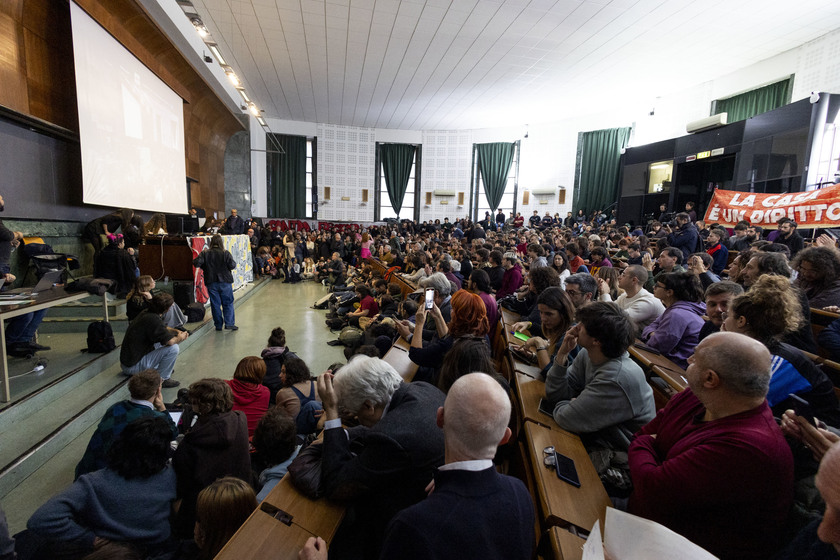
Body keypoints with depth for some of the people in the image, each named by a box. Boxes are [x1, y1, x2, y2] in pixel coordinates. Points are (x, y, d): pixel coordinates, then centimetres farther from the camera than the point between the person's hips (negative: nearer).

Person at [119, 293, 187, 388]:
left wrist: (178, 332, 6)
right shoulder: (153, 319, -26)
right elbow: (170, 341, -32)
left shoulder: (147, 313, 3)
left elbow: (163, 328, 23)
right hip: (133, 365, -10)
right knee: (173, 348, -20)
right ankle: (161, 379, -5)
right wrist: (180, 338, -10)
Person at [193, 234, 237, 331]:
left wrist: (204, 266, 6)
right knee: (228, 303, 7)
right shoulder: (226, 253, -8)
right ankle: (229, 323, 2)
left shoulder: (205, 254, -2)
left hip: (211, 283, 2)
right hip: (225, 282, -2)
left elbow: (196, 263, -11)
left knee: (215, 304, 9)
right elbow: (232, 265, -14)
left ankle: (218, 325, 14)